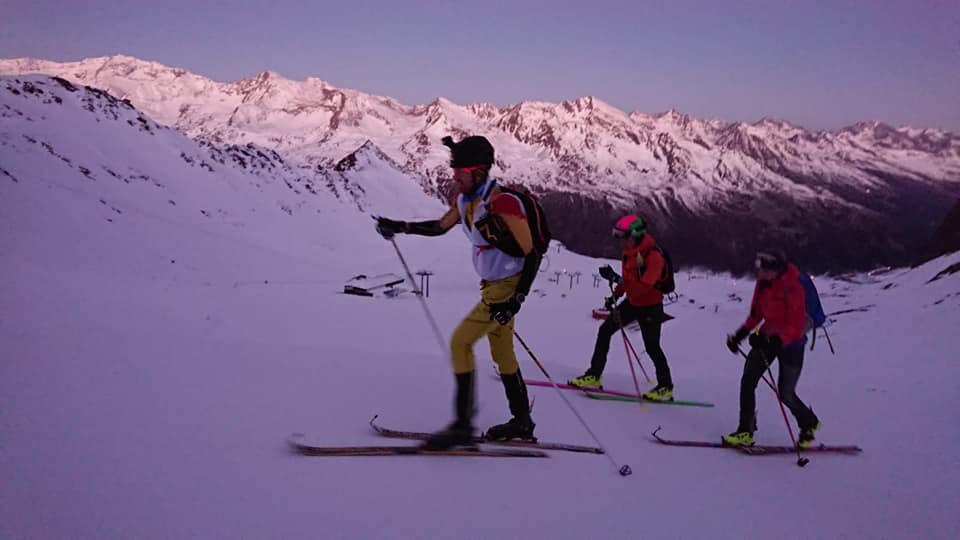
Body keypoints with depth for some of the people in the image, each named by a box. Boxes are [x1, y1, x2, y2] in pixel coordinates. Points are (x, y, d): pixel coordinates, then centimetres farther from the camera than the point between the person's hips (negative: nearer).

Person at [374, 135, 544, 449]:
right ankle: (522, 423, 29)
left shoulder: (504, 204, -26)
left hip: (507, 288, -9)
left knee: (460, 342, -13)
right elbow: (440, 227, 18)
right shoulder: (466, 200, 0)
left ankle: (463, 425, -8)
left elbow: (532, 255, -23)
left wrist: (516, 300, -26)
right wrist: (398, 227, 10)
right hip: (491, 285, 9)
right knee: (502, 354, 16)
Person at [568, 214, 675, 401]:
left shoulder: (653, 255, -26)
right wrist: (615, 296, 3)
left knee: (652, 347, 0)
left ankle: (666, 387, 17)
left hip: (650, 306, -8)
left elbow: (644, 286, -36)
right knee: (605, 330, 2)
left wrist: (615, 278, -40)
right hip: (632, 302, 8)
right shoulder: (629, 251, 0)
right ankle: (594, 376, 6)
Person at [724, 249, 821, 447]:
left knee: (785, 394, 2)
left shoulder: (792, 288, -24)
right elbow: (756, 313, 10)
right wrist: (740, 334, 0)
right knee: (747, 381, -5)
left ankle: (809, 424, 32)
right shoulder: (764, 283, -2)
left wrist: (775, 340, -38)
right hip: (768, 336, 7)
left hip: (790, 341, -7)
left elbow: (796, 327, -25)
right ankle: (745, 432, 2)